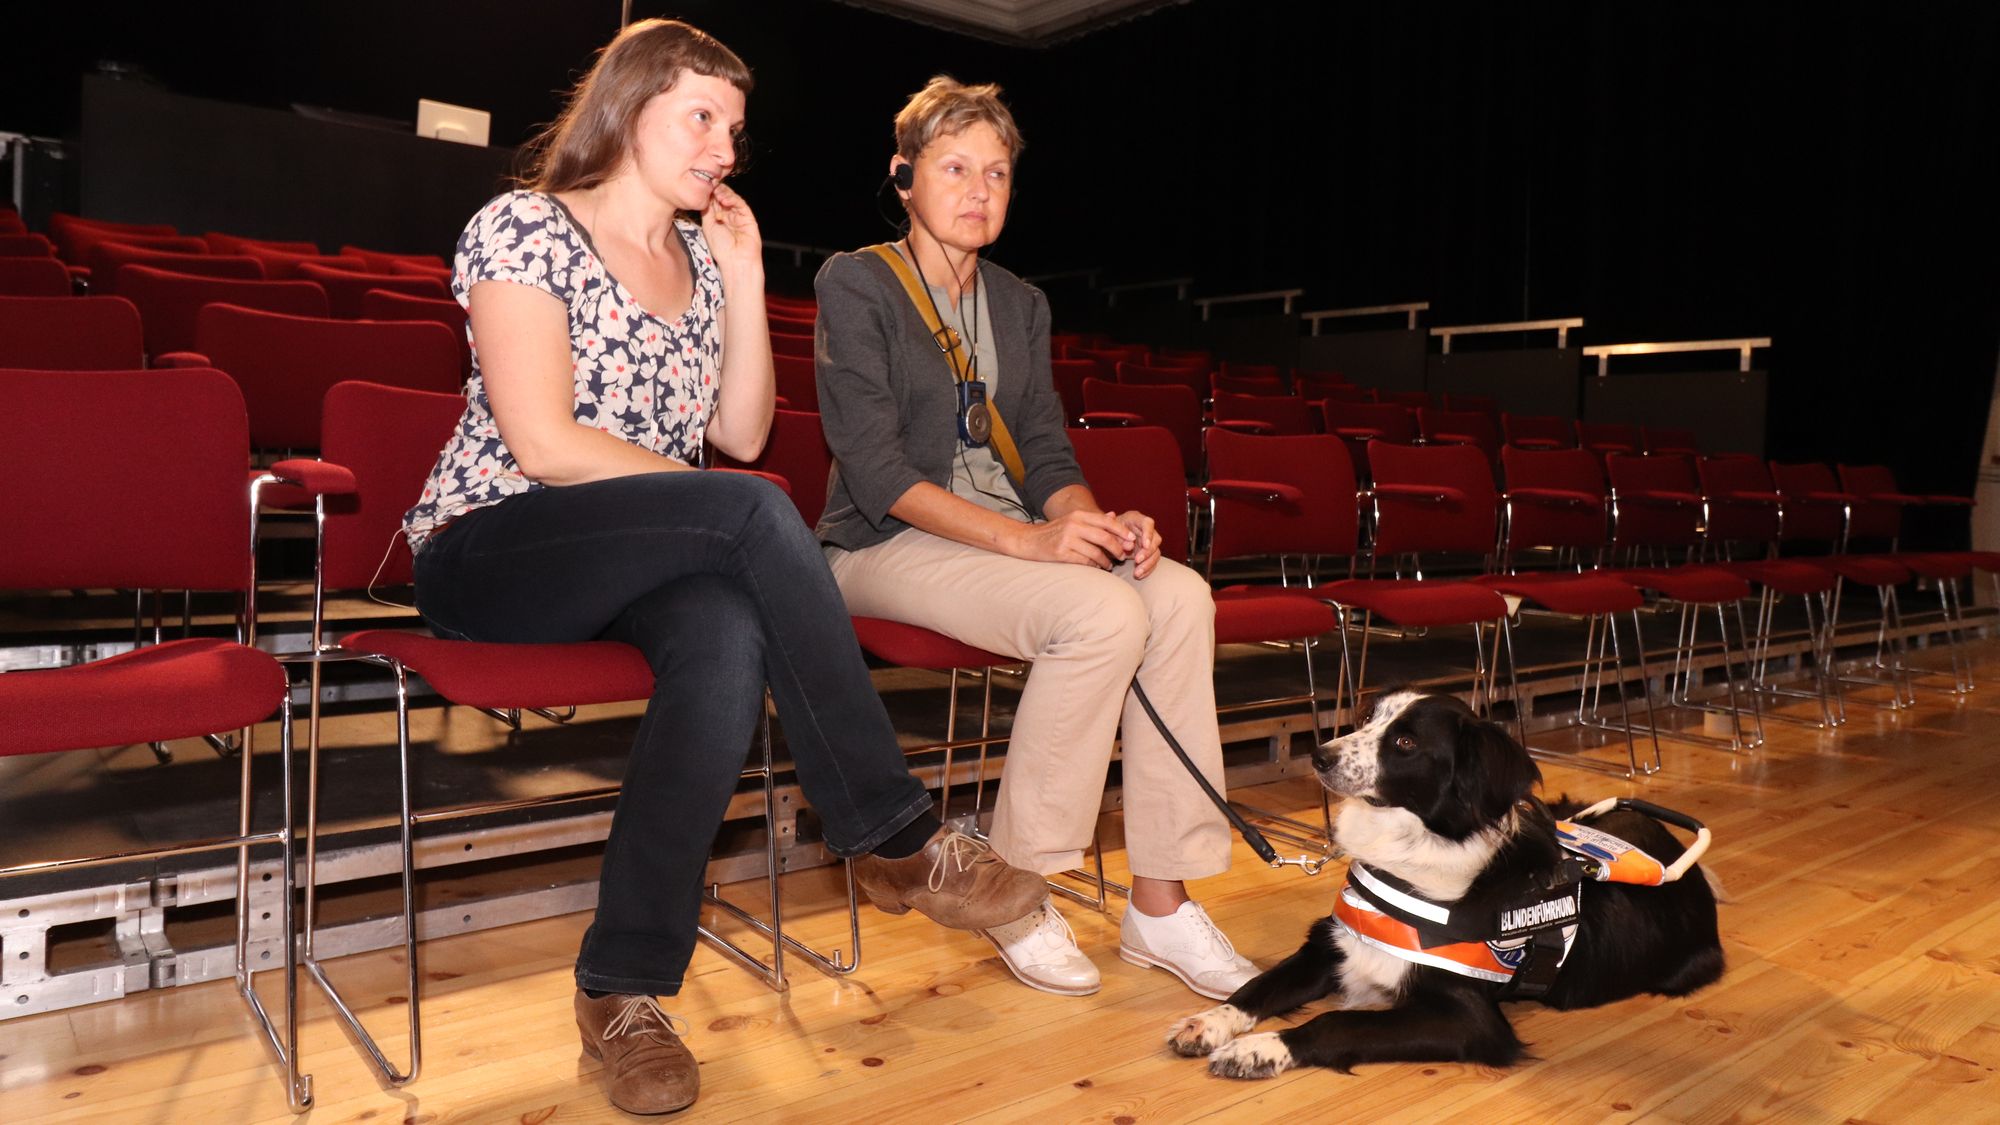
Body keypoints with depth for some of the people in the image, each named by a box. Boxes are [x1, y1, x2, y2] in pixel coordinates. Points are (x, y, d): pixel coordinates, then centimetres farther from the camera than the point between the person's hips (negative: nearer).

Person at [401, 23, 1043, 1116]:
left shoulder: (699, 256, 15)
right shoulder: (522, 227, -4)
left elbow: (741, 433, 8)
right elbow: (542, 444, -15)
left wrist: (743, 281, 2)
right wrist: (720, 501, -14)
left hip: (642, 563, 5)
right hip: (487, 554, -5)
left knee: (731, 636, -33)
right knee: (758, 510, -32)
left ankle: (624, 986, -25)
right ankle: (897, 838, -24)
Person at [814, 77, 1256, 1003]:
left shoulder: (1020, 304, 17)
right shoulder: (855, 284, -3)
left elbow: (1046, 455, 10)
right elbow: (876, 471, -14)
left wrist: (1100, 522, -14)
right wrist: (1027, 540, -25)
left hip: (1012, 535, 6)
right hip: (888, 546, -6)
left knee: (1181, 595, -21)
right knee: (1102, 614, -30)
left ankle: (1160, 902, -16)